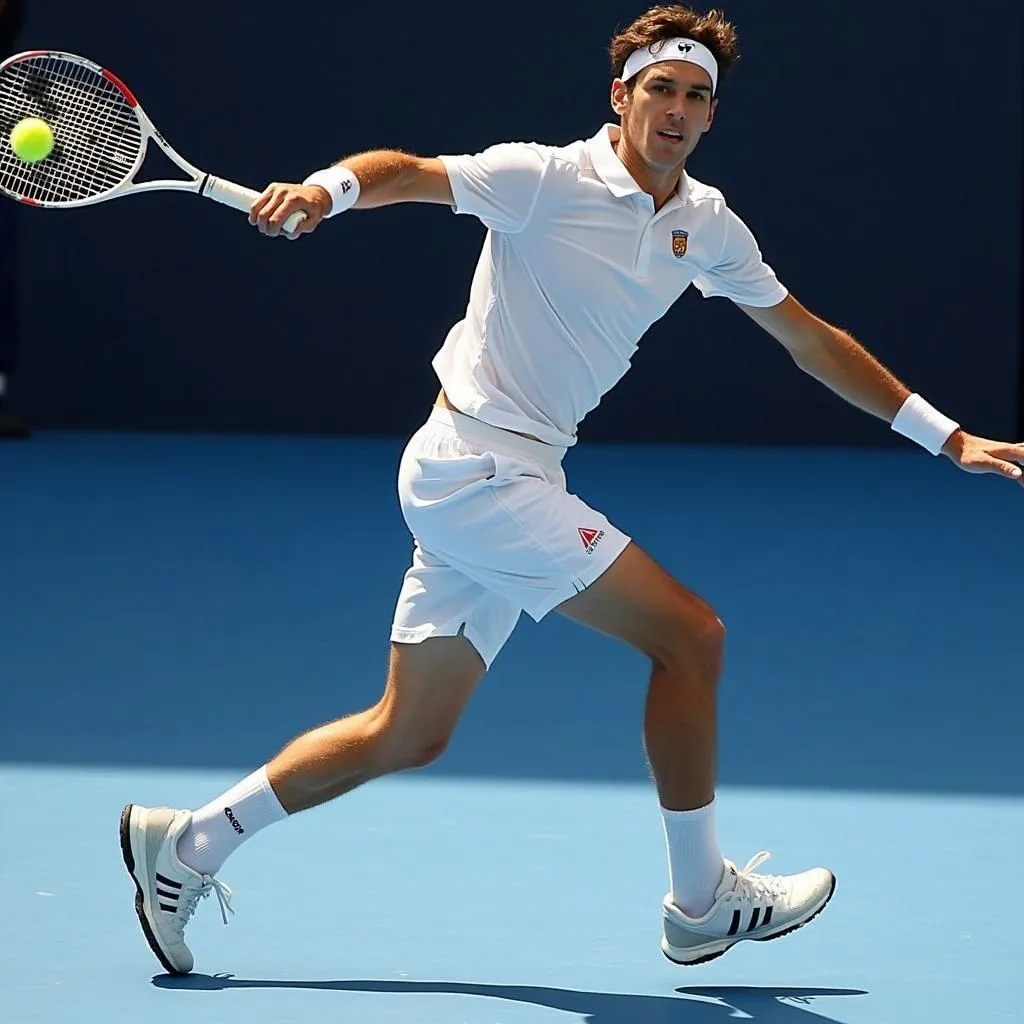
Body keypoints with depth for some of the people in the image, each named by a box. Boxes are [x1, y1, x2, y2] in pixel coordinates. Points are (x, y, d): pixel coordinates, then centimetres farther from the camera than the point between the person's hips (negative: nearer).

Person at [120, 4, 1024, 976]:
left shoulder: (707, 227, 9)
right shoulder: (549, 180, -13)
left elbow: (813, 340, 16)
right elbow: (405, 172, -21)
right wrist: (329, 187, -44)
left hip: (514, 479, 8)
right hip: (476, 468, -8)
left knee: (405, 734, 10)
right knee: (690, 633, -9)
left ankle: (187, 844, 18)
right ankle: (701, 902, 3)